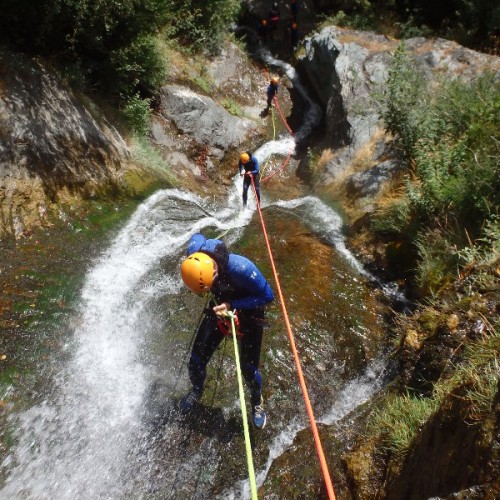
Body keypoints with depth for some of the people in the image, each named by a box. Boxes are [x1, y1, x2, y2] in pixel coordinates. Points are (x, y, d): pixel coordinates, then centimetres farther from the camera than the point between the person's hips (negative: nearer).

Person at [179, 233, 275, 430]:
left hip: (248, 312, -4)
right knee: (195, 362, 5)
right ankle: (197, 390, 41)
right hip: (220, 307, 4)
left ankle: (257, 401, 38)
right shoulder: (194, 253, -27)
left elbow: (267, 295, -27)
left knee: (248, 369, 2)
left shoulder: (240, 268, -41)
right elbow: (197, 236, -1)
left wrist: (232, 305, -34)